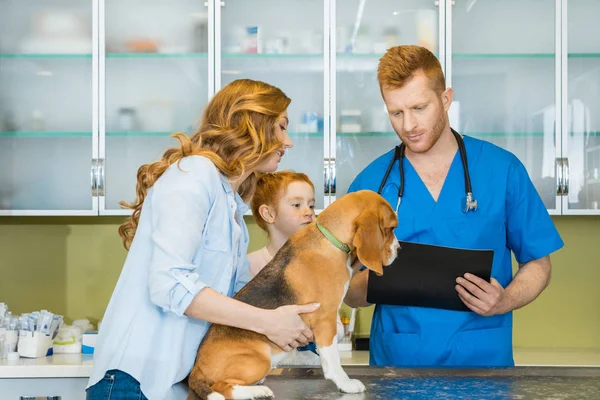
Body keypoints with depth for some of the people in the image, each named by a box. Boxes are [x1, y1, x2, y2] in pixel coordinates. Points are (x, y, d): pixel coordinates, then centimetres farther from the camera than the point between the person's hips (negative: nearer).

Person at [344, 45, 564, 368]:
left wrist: (504, 301, -10)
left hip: (483, 357, 0)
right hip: (397, 359, 1)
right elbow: (351, 294, 8)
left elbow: (538, 262, 8)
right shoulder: (370, 183, 4)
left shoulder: (501, 169, 3)